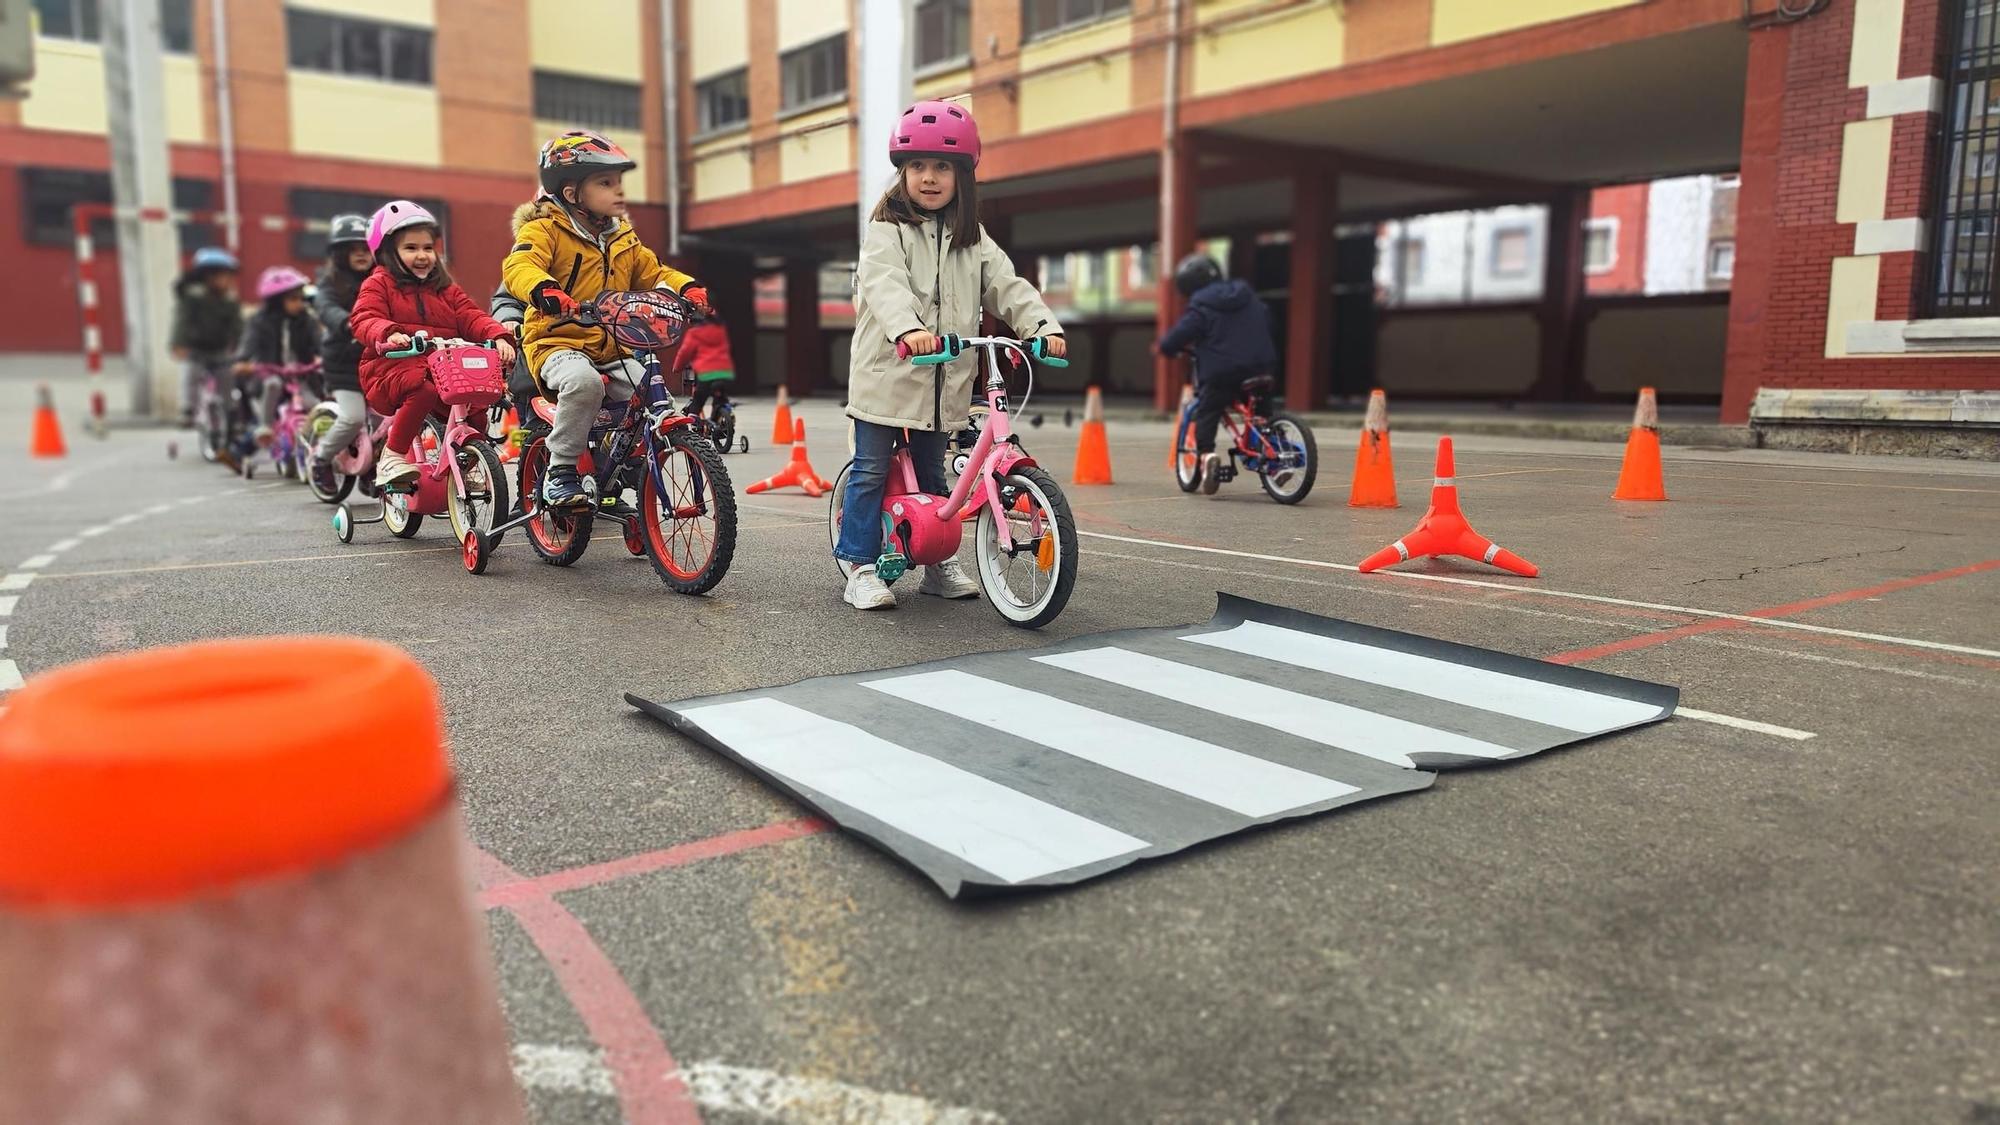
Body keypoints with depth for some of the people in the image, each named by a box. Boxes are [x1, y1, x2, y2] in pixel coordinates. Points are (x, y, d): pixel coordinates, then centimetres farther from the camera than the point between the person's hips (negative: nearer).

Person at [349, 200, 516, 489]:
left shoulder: (444, 289, 22)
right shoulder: (378, 284, 7)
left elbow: (470, 316, 9)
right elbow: (364, 319, -8)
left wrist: (499, 336, -12)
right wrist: (389, 333, -31)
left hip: (444, 367, 5)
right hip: (392, 367, -5)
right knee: (423, 388, -38)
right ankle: (392, 455, -21)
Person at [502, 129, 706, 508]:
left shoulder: (623, 237, 16)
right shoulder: (545, 229, -6)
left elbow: (653, 271, 20)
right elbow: (518, 266, -22)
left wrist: (686, 287, -2)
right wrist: (543, 290, -45)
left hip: (613, 349, 6)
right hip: (557, 343, -6)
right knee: (583, 381, -39)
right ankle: (560, 471, -21)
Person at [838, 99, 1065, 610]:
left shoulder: (973, 241, 11)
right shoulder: (887, 230, -5)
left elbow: (1007, 287, 4)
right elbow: (885, 284, -23)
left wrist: (1045, 324, -14)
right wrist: (908, 329, -43)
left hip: (943, 381, 5)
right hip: (887, 372, -4)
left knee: (931, 476, 14)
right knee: (871, 472, 0)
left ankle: (938, 564, 24)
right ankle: (859, 566, 6)